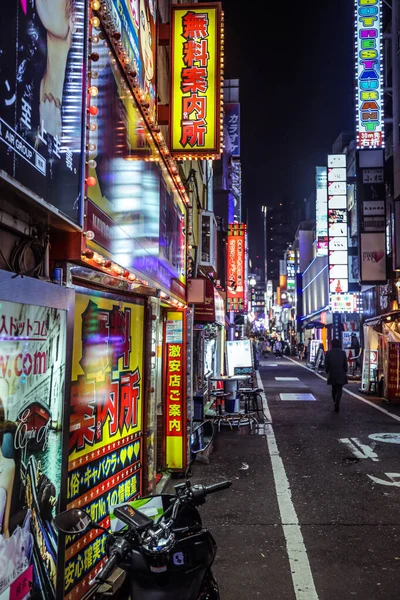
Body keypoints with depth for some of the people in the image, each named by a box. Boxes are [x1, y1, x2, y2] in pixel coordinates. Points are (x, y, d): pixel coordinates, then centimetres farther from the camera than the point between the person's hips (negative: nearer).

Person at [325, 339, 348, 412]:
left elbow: (326, 364, -1)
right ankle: (337, 405, -14)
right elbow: (345, 364, -1)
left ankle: (335, 403, 25)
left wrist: (327, 371, 15)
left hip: (332, 374, 1)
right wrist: (345, 372, 14)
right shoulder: (343, 352, -4)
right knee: (339, 390, 0)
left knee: (334, 389, 19)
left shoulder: (328, 353, -4)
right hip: (341, 375, -1)